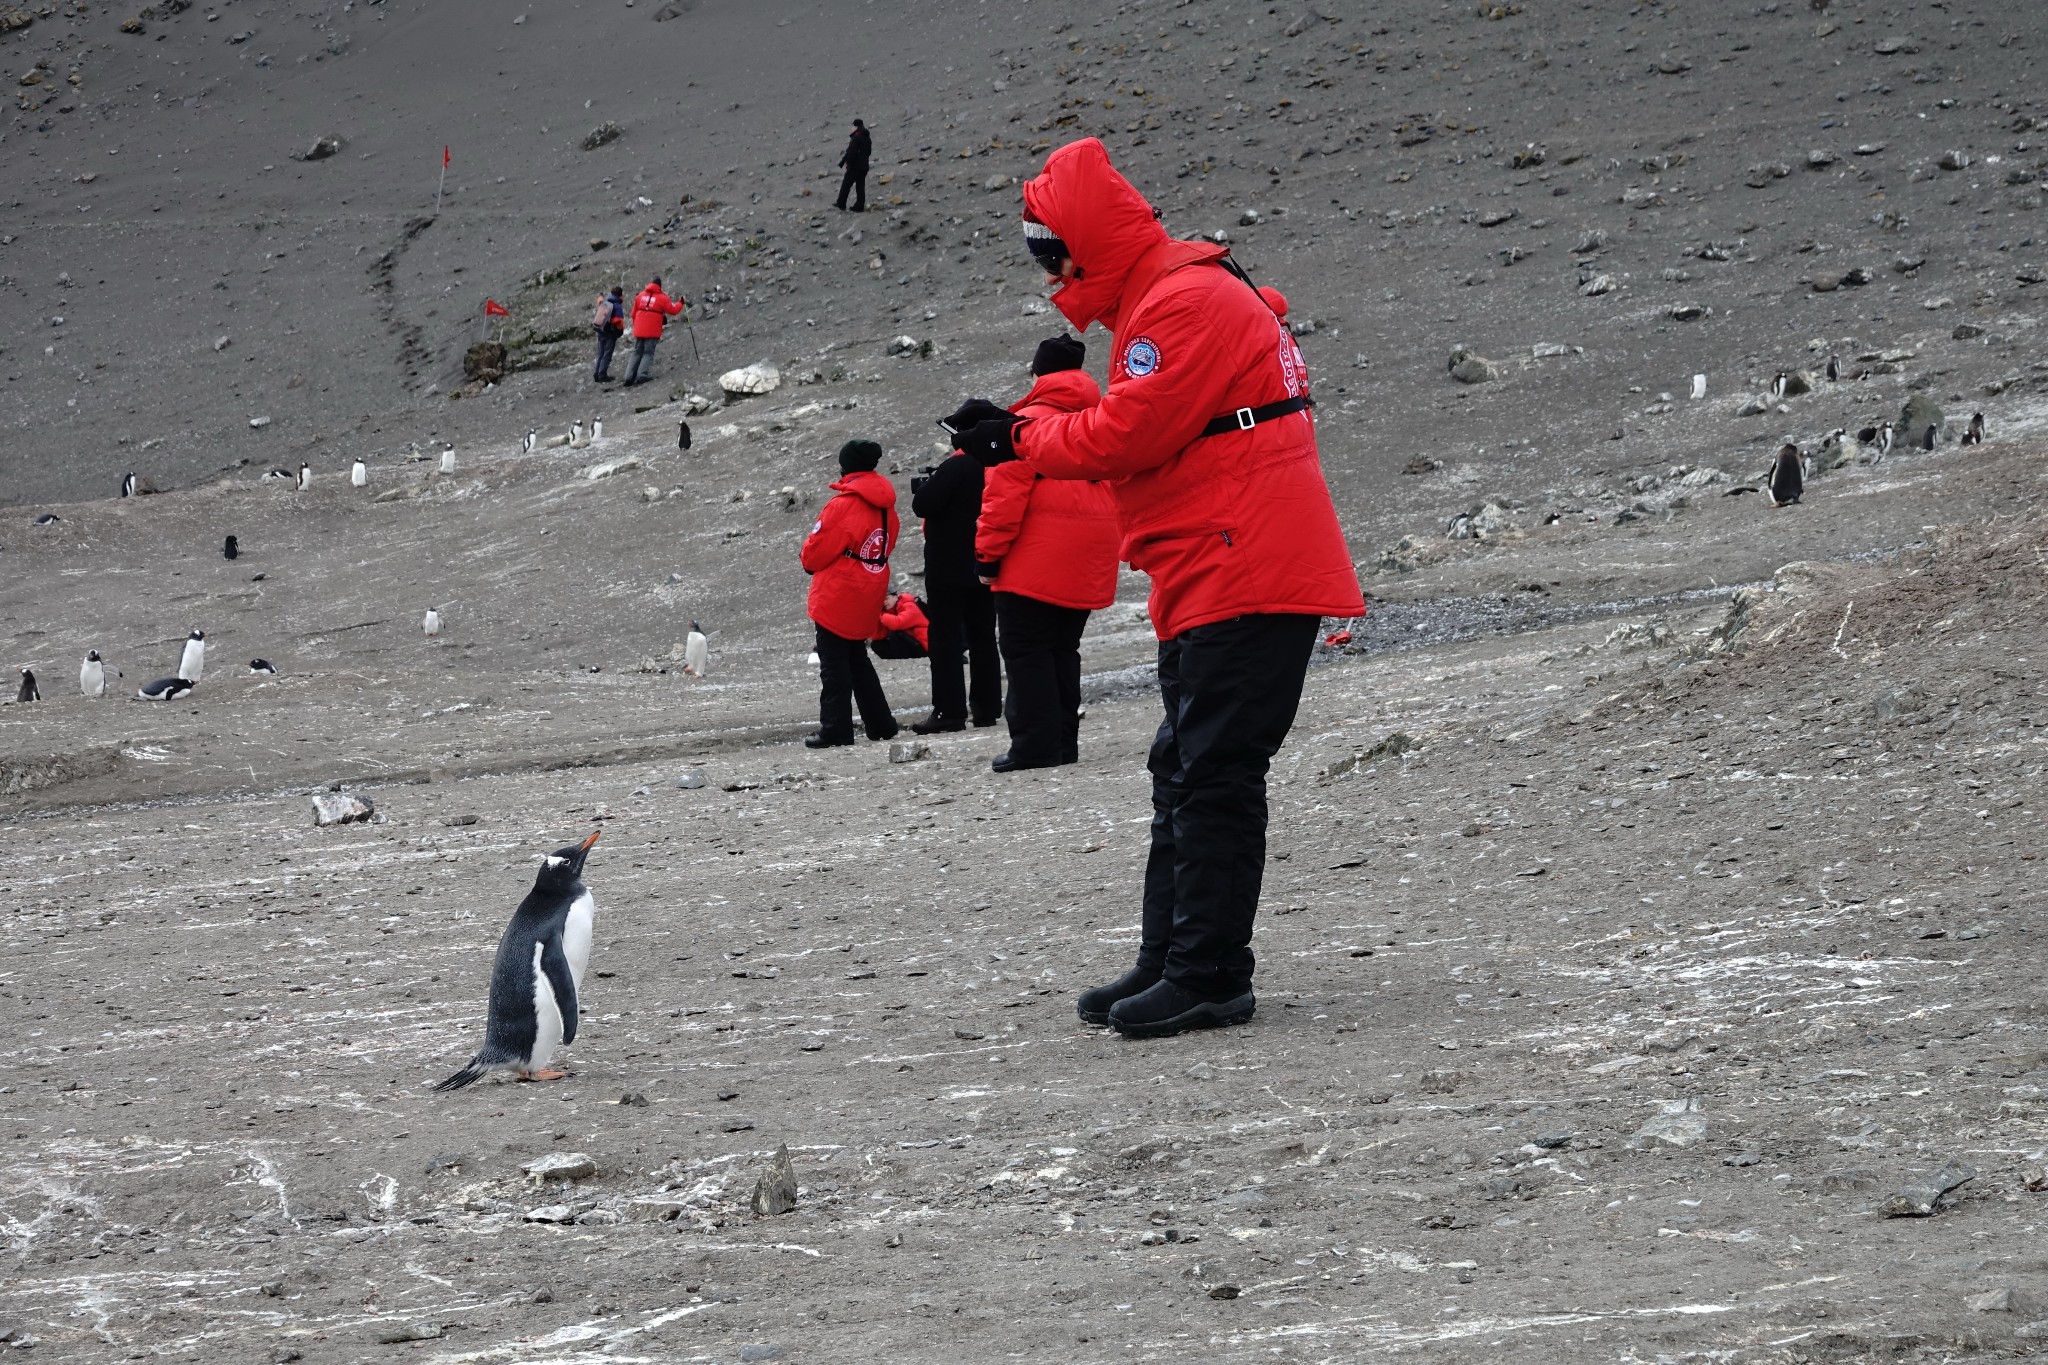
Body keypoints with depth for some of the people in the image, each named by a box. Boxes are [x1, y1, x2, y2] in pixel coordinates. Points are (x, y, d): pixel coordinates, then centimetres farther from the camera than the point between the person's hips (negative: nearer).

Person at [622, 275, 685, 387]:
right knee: (648, 353, 2)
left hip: (639, 331, 4)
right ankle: (642, 375, -13)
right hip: (652, 331, -4)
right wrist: (681, 302, 14)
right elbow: (673, 310, -3)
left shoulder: (640, 296, 8)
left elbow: (633, 314, 13)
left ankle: (629, 378, 4)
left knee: (637, 353, 11)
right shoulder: (662, 298, -6)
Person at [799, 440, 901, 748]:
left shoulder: (844, 504, -17)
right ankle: (880, 724, 20)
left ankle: (835, 729, -4)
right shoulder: (884, 506, 7)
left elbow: (815, 552, -14)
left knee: (834, 663, -2)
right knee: (857, 659, 19)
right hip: (868, 599, 8)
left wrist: (810, 561, 9)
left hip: (837, 599, -8)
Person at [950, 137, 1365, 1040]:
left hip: (1246, 582, -11)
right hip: (1212, 583, 11)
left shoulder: (1187, 304, -15)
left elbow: (1129, 435, -19)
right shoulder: (1161, 301, 20)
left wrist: (1023, 440, -6)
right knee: (1185, 773, 14)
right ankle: (1170, 963, 19)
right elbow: (1129, 432, 19)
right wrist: (1022, 430, 7)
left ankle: (1210, 976, -8)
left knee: (1213, 778, -10)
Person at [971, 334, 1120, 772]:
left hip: (1035, 563, -7)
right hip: (1088, 566, 7)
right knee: (1063, 650, 15)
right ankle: (1063, 743, 14)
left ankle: (1035, 745, -8)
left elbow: (1005, 493, -14)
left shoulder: (1029, 420, -9)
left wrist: (988, 554, -10)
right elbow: (1116, 489, 19)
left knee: (1025, 652, -3)